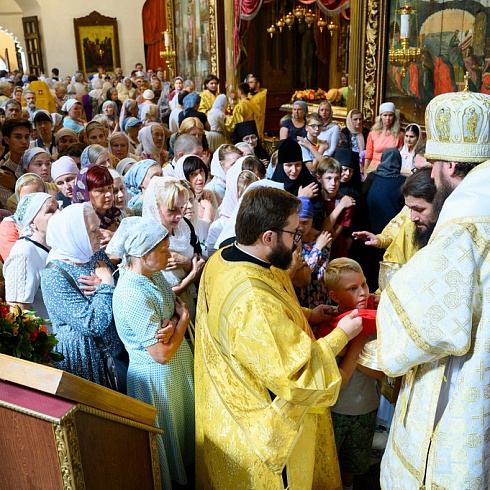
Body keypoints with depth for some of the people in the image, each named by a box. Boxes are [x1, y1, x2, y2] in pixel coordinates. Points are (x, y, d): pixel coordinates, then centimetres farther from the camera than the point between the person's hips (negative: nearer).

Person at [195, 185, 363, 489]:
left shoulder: (221, 260, -8)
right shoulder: (254, 301, -39)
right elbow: (297, 374, -31)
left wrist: (305, 316, 0)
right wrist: (341, 335, -18)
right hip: (263, 427, -9)